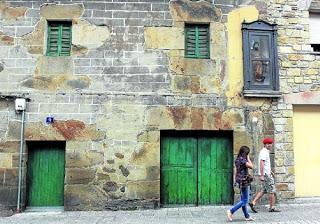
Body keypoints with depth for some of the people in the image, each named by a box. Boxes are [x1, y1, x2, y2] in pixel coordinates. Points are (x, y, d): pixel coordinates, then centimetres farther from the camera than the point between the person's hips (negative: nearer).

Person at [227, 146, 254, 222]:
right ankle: (231, 211, -7)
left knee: (243, 200, 13)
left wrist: (234, 180, 15)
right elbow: (251, 166, -13)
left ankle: (247, 216, 22)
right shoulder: (242, 160, -17)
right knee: (245, 200, -3)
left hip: (239, 181, 10)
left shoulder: (237, 159, 10)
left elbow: (235, 170, 12)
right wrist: (248, 158, -5)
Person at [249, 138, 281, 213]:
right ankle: (272, 207, 6)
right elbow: (261, 163, -22)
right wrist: (262, 175, -26)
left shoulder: (266, 152, 18)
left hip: (266, 174, 10)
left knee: (263, 191, 9)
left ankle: (253, 203, 3)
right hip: (265, 174, -10)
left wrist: (270, 171, 32)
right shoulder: (264, 152, -14)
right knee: (272, 191, -1)